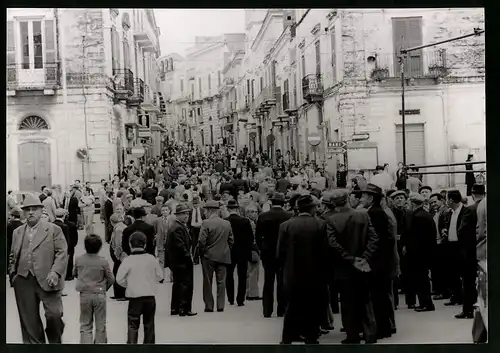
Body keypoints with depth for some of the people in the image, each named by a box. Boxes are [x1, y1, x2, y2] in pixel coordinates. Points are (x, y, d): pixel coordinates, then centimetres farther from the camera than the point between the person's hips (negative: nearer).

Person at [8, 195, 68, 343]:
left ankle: (55, 342, 17)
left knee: (54, 314, -9)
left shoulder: (53, 229, 3)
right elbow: (12, 256, 23)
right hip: (23, 282, 4)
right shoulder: (17, 232, 16)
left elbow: (62, 252, -4)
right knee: (29, 320, 5)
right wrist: (12, 273, 9)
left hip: (47, 281, -3)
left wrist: (55, 272, -16)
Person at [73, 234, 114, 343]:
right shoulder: (103, 262, -11)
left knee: (85, 325, 9)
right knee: (100, 325, 11)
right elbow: (111, 279, -3)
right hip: (99, 295, -1)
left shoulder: (78, 259, -5)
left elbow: (74, 274, 11)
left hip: (84, 295, 1)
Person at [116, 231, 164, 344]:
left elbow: (119, 279, -9)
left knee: (133, 326, 3)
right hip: (150, 296, 3)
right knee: (149, 325, 15)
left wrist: (128, 285, 9)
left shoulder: (128, 260, -10)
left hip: (135, 297, -3)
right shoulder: (151, 259, -1)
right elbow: (160, 276, 7)